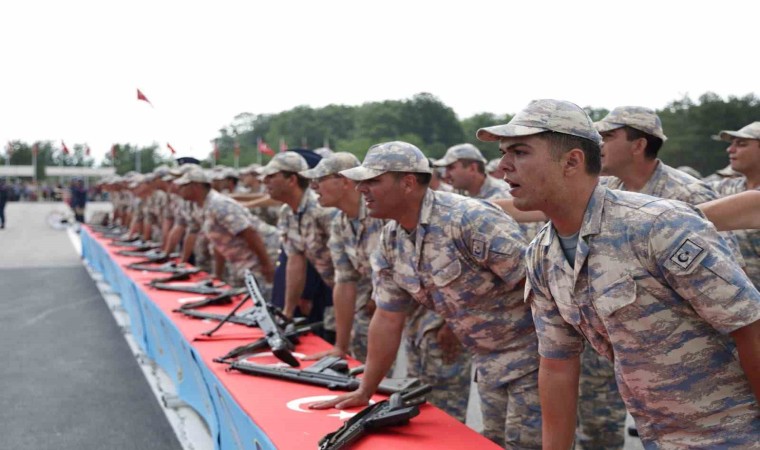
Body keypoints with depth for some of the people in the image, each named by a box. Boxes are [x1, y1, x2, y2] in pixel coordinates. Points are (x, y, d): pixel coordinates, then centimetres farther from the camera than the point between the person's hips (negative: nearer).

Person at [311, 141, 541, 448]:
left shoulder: (470, 220, -24)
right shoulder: (391, 240, 0)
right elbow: (387, 319, 8)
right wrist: (364, 391, 10)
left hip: (532, 352, -7)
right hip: (488, 360, 7)